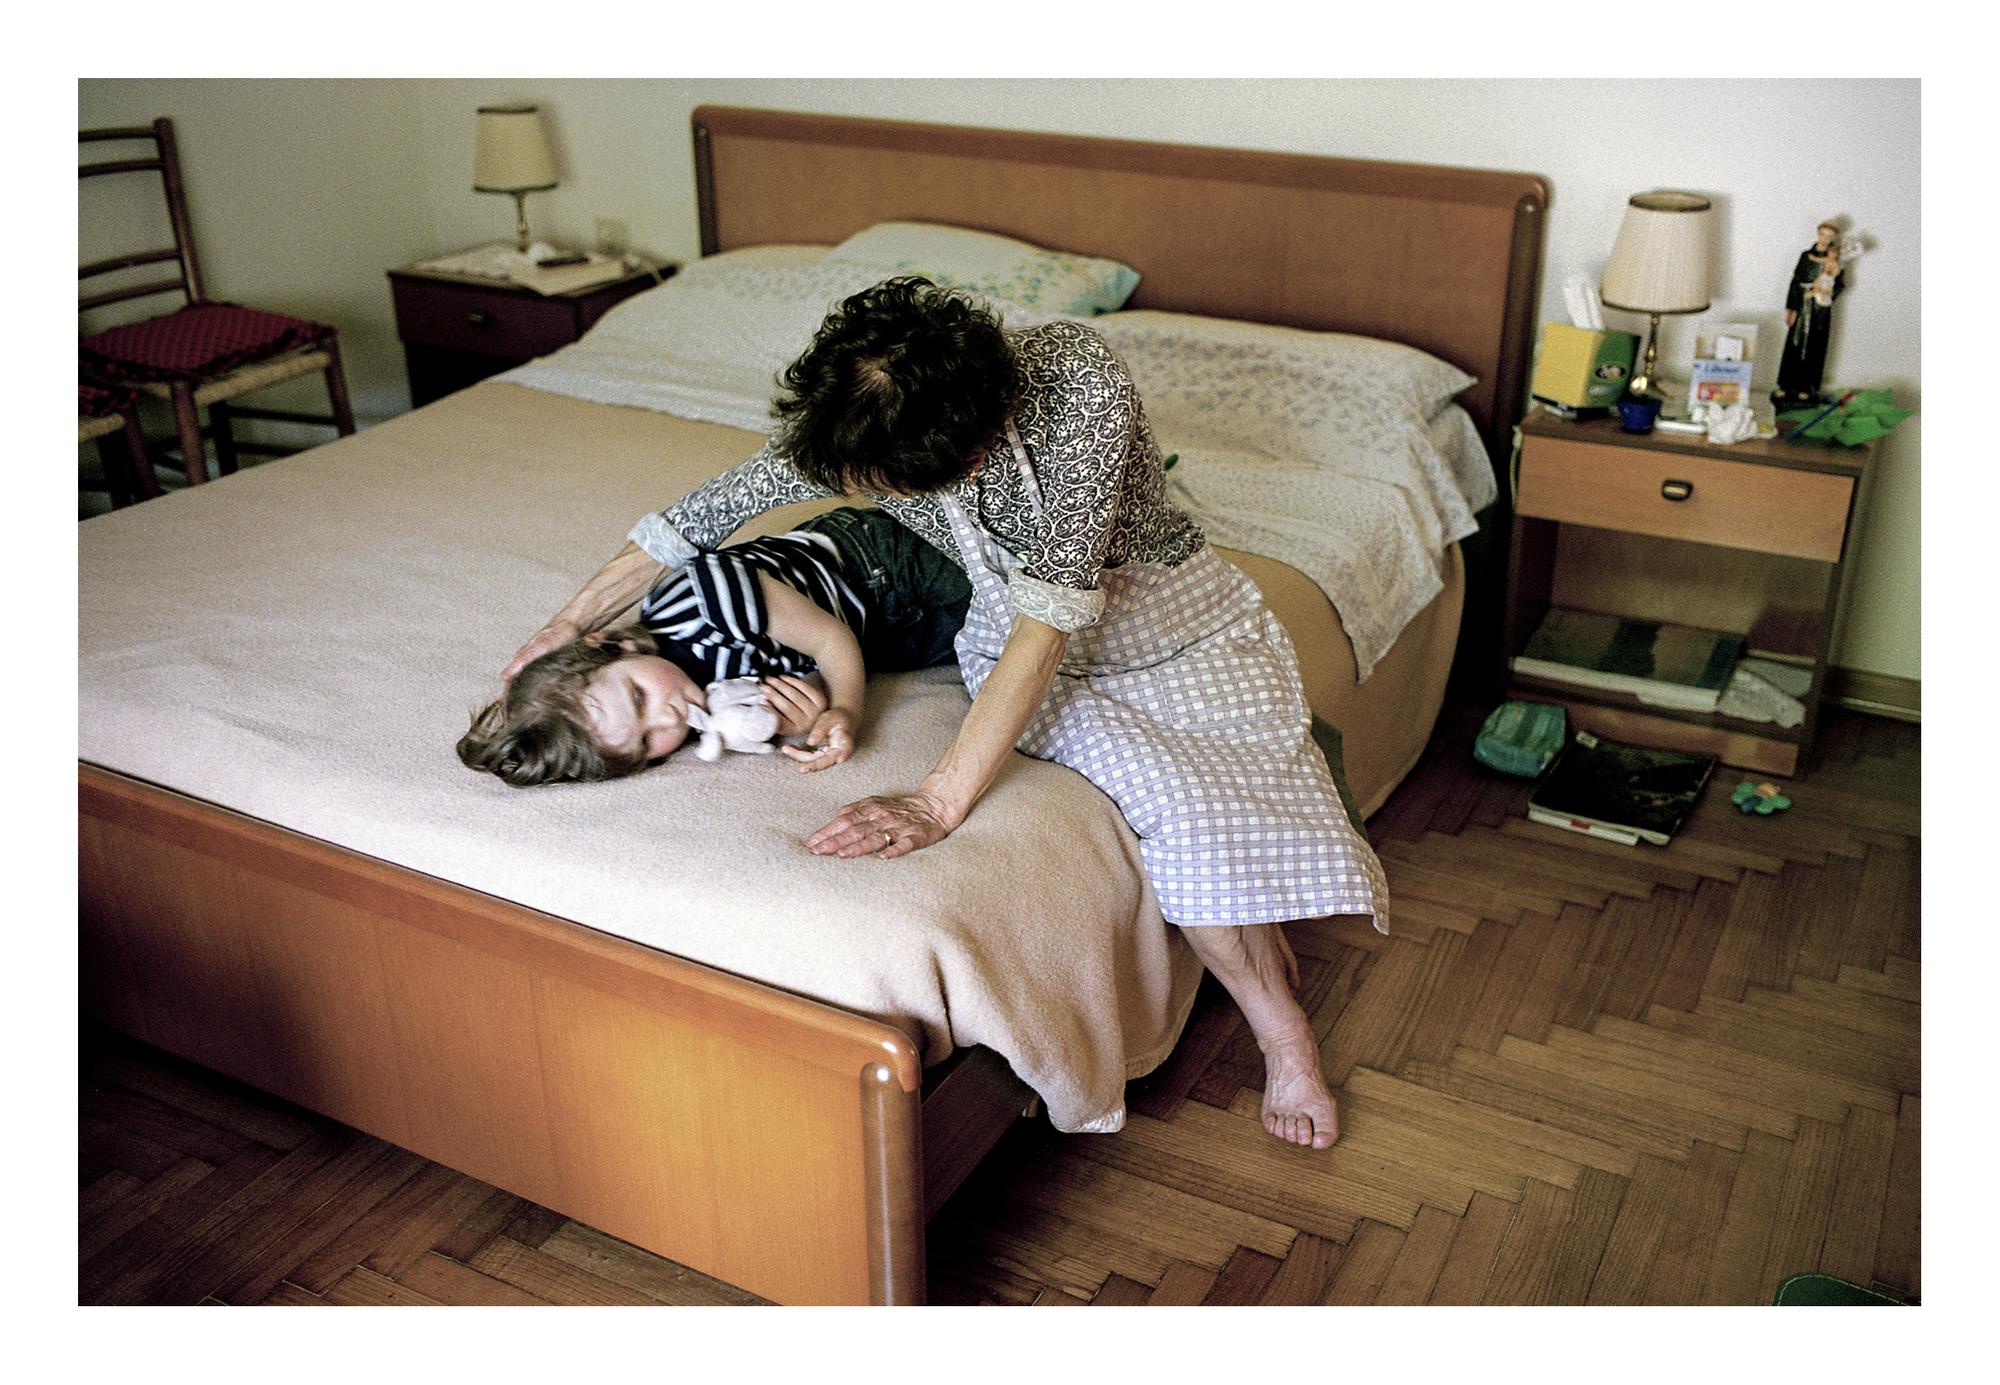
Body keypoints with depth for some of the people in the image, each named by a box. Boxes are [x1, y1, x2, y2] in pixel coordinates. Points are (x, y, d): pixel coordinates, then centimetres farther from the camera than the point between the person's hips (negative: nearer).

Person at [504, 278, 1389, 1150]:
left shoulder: (1077, 381, -35)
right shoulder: (850, 426, -21)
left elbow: (1052, 615, -38)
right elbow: (710, 508, -5)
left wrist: (941, 801, -41)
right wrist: (570, 624, -1)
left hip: (1181, 618, -1)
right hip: (1023, 640, 2)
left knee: (1213, 811, -24)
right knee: (1169, 799, -27)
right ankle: (1281, 1037, -9)